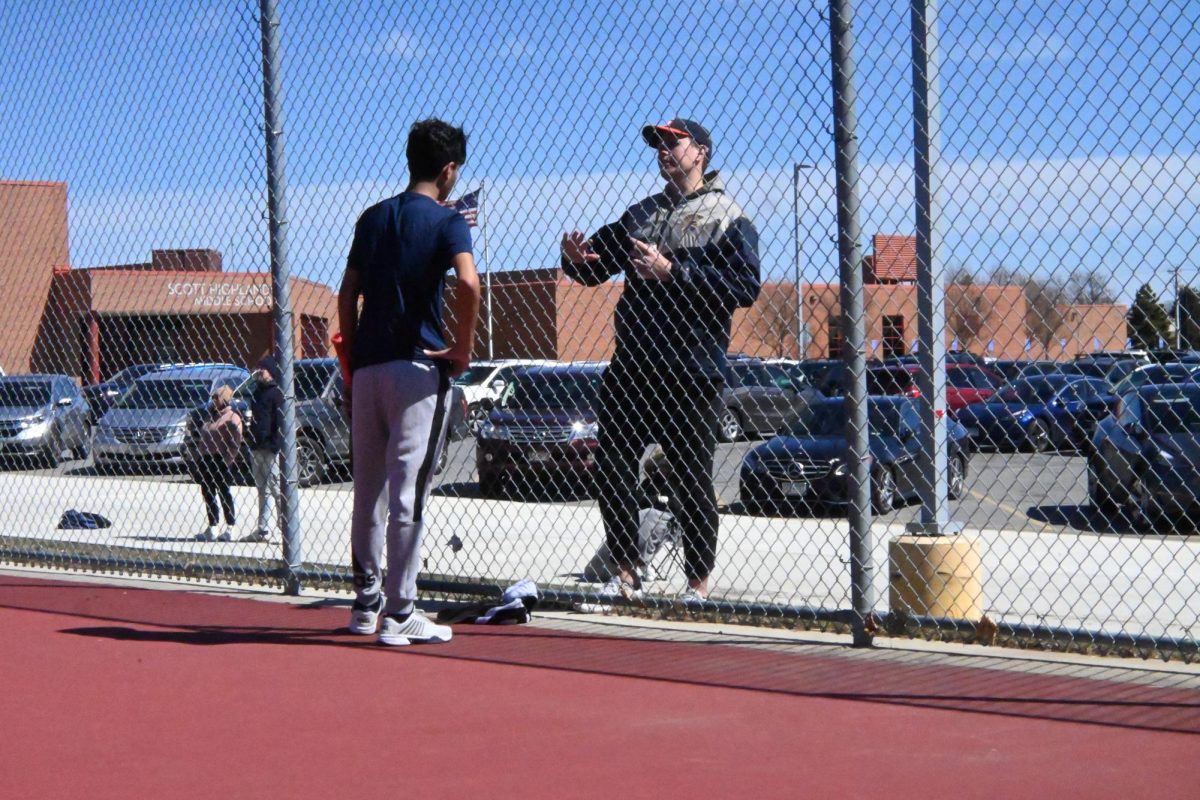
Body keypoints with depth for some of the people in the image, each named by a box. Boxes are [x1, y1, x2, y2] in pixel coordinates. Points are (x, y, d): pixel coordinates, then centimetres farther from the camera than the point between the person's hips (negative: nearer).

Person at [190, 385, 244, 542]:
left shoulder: (232, 418, -10)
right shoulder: (210, 415, 17)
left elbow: (235, 444, -15)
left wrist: (226, 461, -20)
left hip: (220, 460, -8)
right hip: (206, 460, 9)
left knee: (224, 493, -3)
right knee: (208, 493, 11)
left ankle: (229, 529, 2)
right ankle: (212, 528, 20)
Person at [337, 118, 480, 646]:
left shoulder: (373, 218, 13)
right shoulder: (446, 221, -5)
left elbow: (348, 296, 14)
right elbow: (468, 283, -23)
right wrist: (463, 350, -12)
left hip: (368, 366, 6)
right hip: (418, 368, -6)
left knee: (368, 491, 15)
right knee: (407, 495, -5)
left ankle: (367, 602, 24)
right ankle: (399, 614, -4)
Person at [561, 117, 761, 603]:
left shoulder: (728, 217, -1)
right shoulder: (640, 214, 20)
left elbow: (745, 285, -15)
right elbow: (595, 268, 22)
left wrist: (671, 271, -20)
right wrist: (576, 259, -3)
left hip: (691, 371, -6)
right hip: (630, 364, 6)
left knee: (691, 478, -1)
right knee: (612, 470, 5)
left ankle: (699, 582, 9)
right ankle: (626, 576, 16)